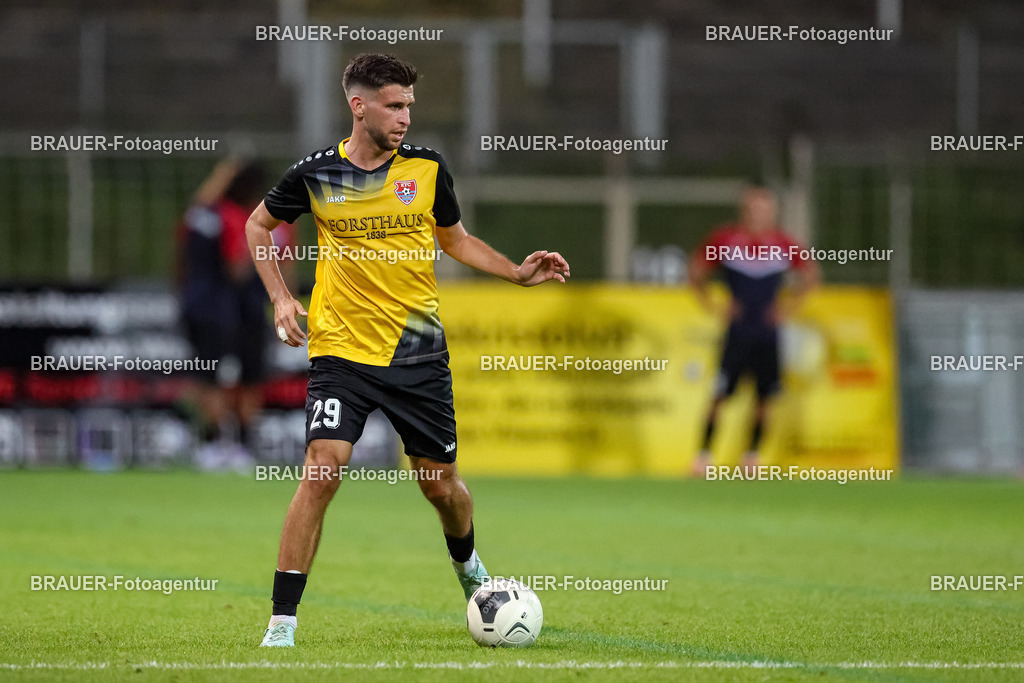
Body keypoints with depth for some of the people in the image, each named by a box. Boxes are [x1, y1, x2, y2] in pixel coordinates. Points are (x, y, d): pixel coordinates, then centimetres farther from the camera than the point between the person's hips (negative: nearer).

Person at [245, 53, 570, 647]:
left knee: (442, 485, 11)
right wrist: (281, 297, 3)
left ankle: (467, 564, 46)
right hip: (341, 350, -2)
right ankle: (282, 623, -15)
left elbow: (455, 239, 17)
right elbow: (259, 224, 14)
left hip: (419, 353, 2)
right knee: (322, 469, -19)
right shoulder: (317, 174, -4)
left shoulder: (427, 169, 0)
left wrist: (518, 272, 2)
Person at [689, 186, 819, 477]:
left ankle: (753, 455, 13)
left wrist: (790, 304, 6)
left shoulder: (783, 245, 0)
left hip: (768, 330, 2)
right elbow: (696, 271, 7)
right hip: (737, 330, -2)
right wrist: (711, 305, -2)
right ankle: (704, 454, -3)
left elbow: (810, 274, 16)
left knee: (764, 396, 0)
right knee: (720, 393, -8)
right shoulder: (725, 240, -5)